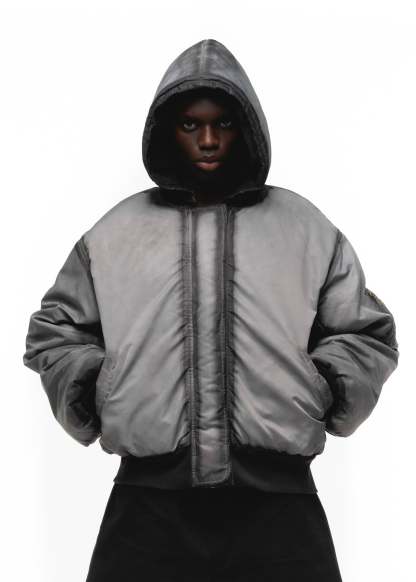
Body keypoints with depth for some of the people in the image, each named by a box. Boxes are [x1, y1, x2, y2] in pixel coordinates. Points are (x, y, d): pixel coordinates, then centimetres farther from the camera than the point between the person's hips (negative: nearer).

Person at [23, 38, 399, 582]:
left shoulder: (306, 227, 11)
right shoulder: (115, 231, 11)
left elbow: (366, 333, 15)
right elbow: (54, 330, 19)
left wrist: (322, 389, 0)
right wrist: (91, 392, 4)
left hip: (278, 499, 0)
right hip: (149, 500, 1)